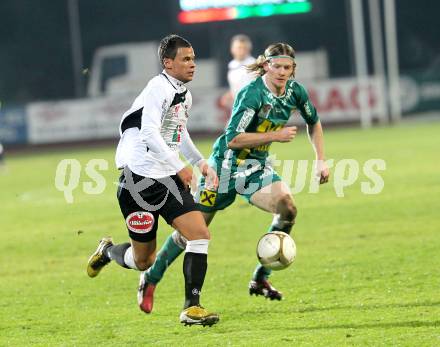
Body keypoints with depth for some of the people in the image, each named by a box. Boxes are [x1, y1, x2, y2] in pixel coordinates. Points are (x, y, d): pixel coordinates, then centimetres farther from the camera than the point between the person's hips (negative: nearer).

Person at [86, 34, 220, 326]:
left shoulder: (185, 94, 13)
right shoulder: (159, 88, -15)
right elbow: (149, 133, -26)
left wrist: (201, 163, 20)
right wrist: (179, 167, -28)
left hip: (169, 180, 8)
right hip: (140, 179, -8)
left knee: (200, 234, -12)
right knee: (143, 260, 3)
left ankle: (192, 307, -9)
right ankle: (107, 251, 37)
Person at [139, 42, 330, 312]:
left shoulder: (295, 91, -4)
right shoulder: (253, 94, -24)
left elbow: (314, 123, 16)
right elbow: (233, 138, -29)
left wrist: (321, 160, 7)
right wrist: (276, 135, -27)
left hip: (257, 167, 6)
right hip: (227, 165, -6)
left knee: (288, 209, -20)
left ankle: (261, 280, -8)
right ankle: (151, 279, 21)